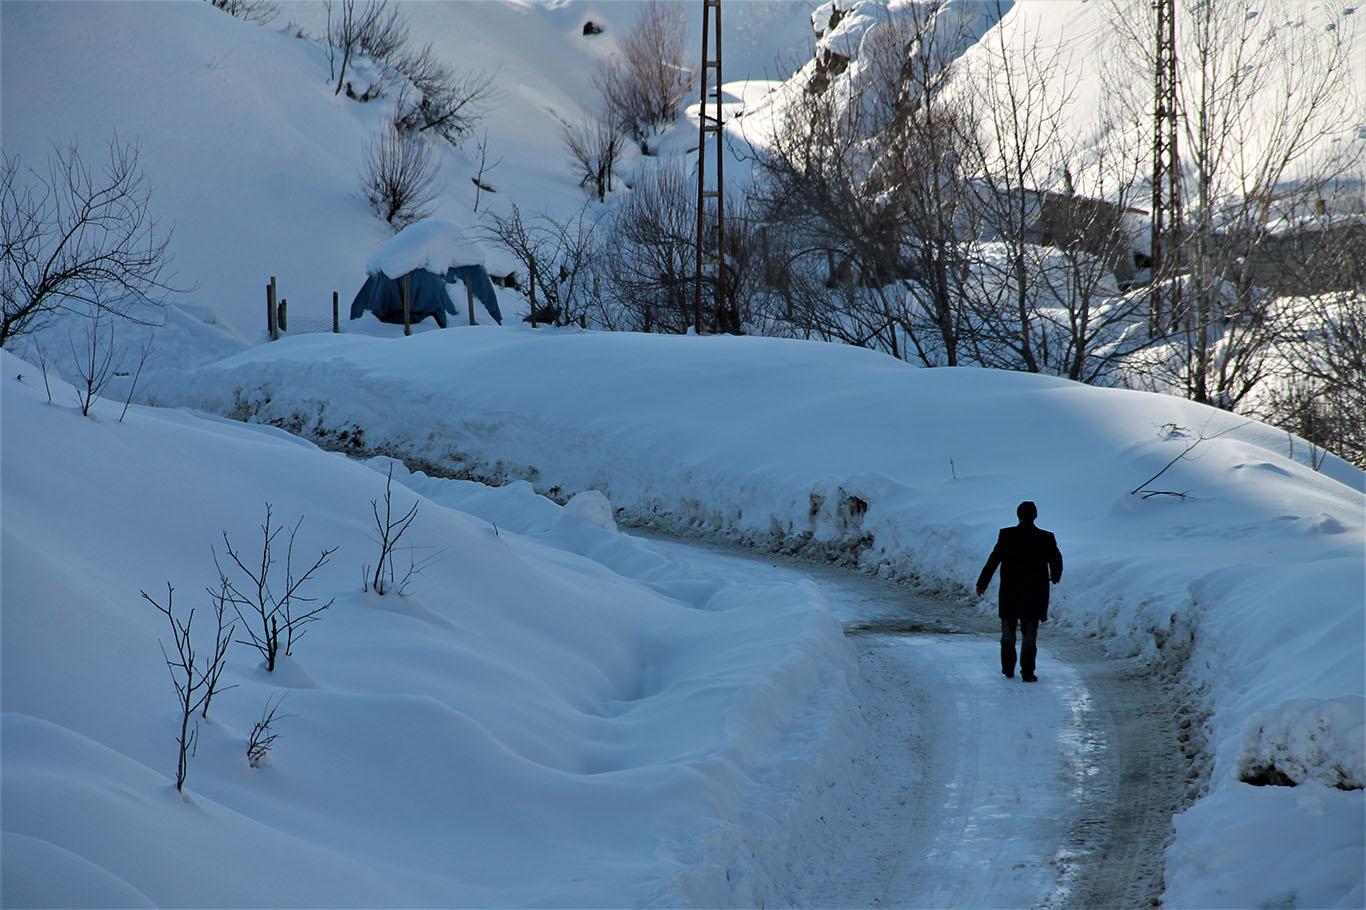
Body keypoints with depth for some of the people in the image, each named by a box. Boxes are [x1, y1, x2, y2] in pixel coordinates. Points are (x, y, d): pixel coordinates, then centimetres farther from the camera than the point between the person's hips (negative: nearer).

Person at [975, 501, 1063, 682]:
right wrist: (1055, 577, 27)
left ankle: (1008, 669, 23)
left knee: (1008, 633, 16)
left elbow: (993, 560, -8)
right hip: (1035, 595, 0)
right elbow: (1056, 561, 4)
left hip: (1010, 594, 0)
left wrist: (982, 584, 1)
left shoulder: (1006, 535, -8)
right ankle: (1027, 672, 0)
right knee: (1029, 635, 5)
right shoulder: (1046, 538, -6)